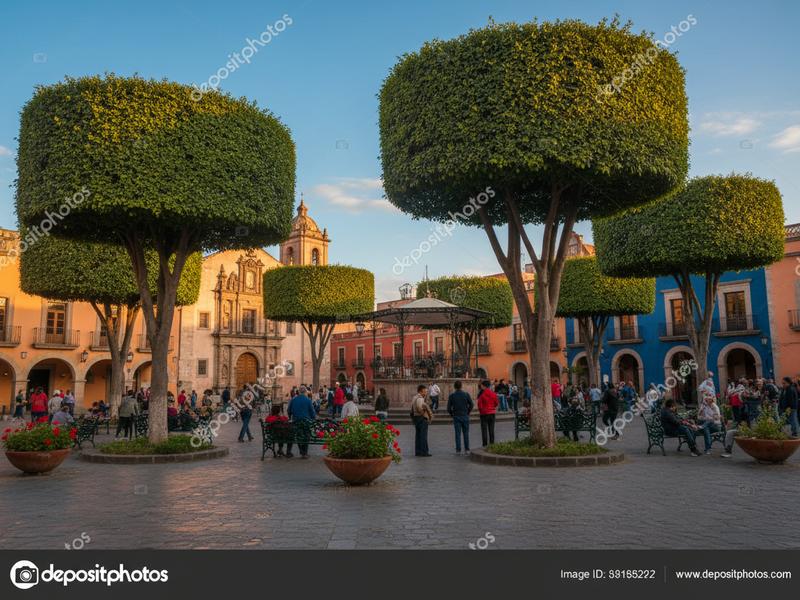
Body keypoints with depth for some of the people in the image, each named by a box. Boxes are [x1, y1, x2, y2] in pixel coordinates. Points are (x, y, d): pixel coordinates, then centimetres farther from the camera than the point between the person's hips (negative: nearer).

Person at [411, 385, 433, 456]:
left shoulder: (414, 398, 15)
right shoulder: (420, 398, -16)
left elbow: (412, 409, 17)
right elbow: (419, 407, -28)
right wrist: (423, 413, -14)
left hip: (415, 417, 10)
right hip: (422, 418, -10)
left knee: (417, 435, 12)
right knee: (423, 435, -5)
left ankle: (417, 451, 15)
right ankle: (424, 452, -4)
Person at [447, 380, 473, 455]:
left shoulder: (451, 396, -4)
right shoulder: (466, 394, -4)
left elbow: (448, 408, -4)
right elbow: (471, 405, -4)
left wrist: (451, 414, 12)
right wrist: (468, 412, 10)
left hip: (456, 417, 0)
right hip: (465, 416, 0)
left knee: (458, 434, 4)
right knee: (466, 434, 8)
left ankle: (458, 450, 5)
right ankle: (467, 449, 9)